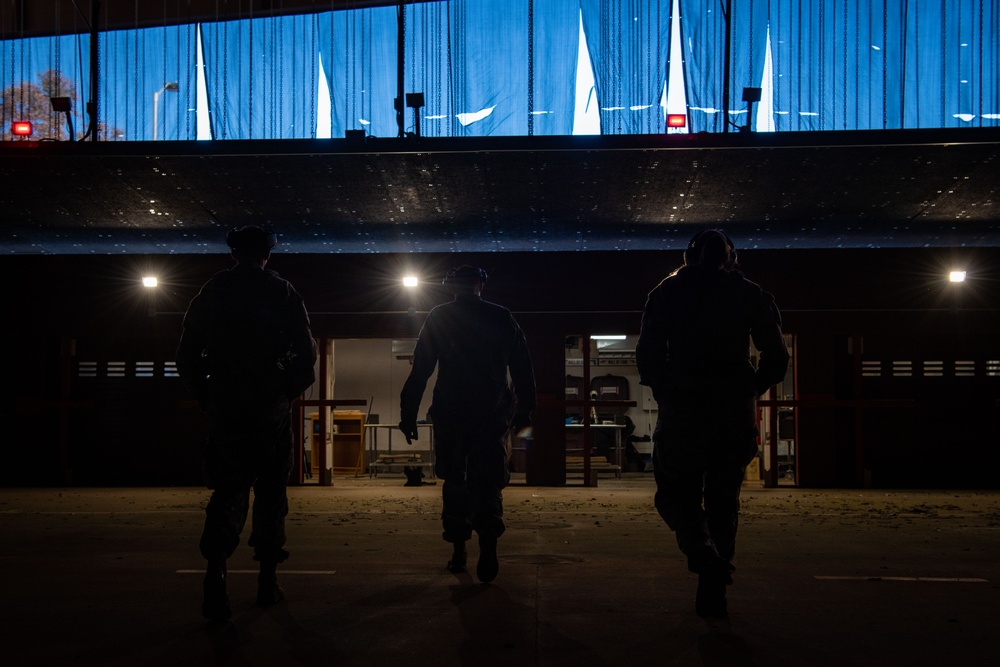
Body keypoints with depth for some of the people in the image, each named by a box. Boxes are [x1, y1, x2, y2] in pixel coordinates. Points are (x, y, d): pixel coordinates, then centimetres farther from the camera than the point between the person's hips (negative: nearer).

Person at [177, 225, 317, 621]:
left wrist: (205, 396, 13)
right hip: (272, 407, -1)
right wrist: (289, 391, 8)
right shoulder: (283, 293, 1)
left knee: (229, 488, 3)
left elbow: (187, 353, 6)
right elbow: (307, 351, -4)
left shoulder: (212, 291, 6)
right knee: (270, 491, 9)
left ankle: (216, 567, -20)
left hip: (224, 407, 1)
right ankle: (267, 580, 13)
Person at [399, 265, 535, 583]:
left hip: (450, 416, 0)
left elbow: (420, 371, -1)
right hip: (492, 414, 0)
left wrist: (408, 414, 2)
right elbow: (523, 371, 8)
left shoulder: (438, 318, 3)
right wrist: (525, 410, 16)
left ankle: (458, 551, 13)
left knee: (454, 482, 12)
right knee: (488, 483, 2)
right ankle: (488, 549, -16)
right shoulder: (503, 318, 6)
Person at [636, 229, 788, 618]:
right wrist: (751, 392, 15)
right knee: (723, 500, 12)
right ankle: (713, 590, 12)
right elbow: (776, 356, 4)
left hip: (682, 410, -2)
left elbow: (648, 353, -1)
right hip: (736, 411, 2)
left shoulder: (667, 292, 4)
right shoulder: (750, 295, 6)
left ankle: (703, 552, -19)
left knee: (676, 493, 9)